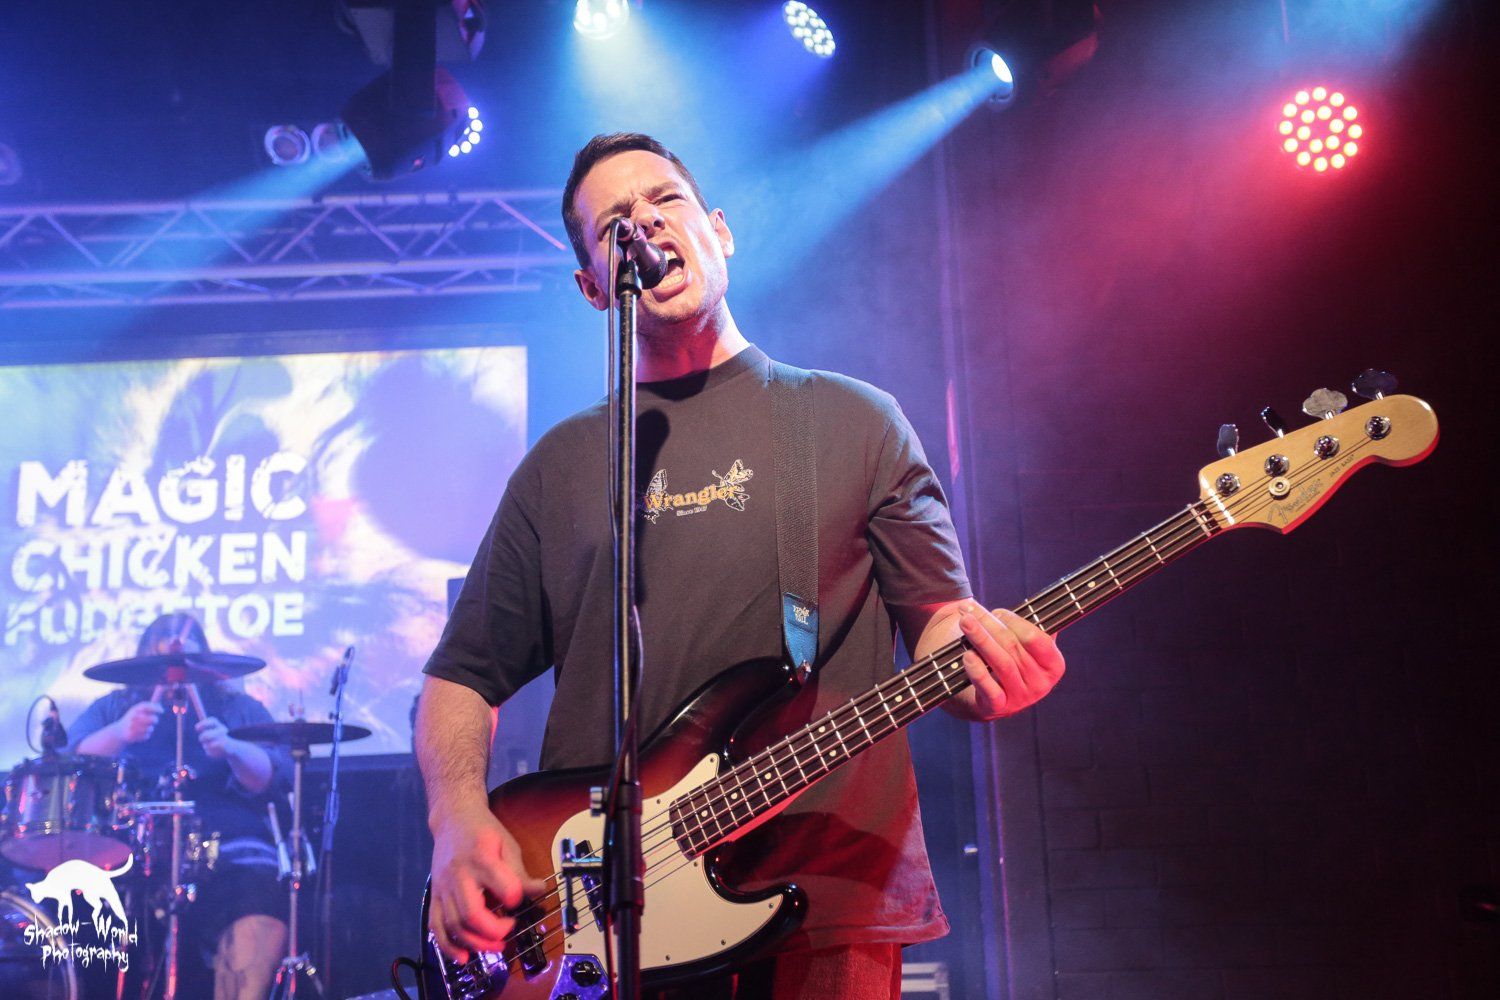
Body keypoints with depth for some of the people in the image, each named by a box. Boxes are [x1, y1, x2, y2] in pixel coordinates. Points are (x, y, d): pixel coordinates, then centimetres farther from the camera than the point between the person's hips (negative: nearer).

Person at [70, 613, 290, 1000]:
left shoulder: (240, 709, 17)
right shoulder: (113, 708, 20)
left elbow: (275, 780, 2)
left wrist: (232, 749, -19)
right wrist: (119, 734, -19)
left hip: (228, 849, -1)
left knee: (262, 922, -31)